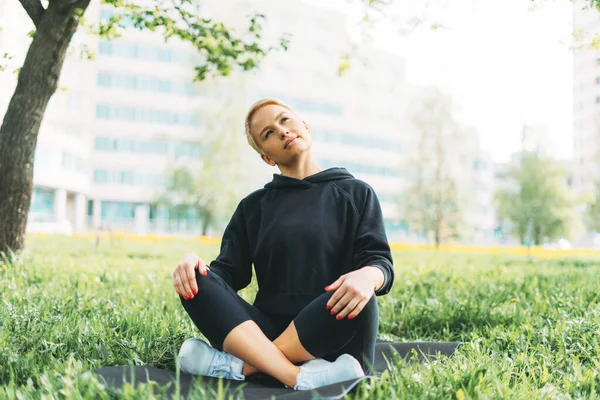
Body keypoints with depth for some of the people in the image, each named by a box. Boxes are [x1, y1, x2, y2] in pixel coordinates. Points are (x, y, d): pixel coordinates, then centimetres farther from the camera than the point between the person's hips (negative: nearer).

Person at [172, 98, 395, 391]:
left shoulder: (355, 193, 12)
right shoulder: (254, 206, 18)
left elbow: (380, 260, 0)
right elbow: (231, 270, 9)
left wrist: (368, 275, -26)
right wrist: (194, 263, -15)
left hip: (331, 339, -2)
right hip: (267, 331, 2)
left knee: (356, 297, -34)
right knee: (197, 281, -21)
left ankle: (239, 366, -28)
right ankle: (301, 378, -38)